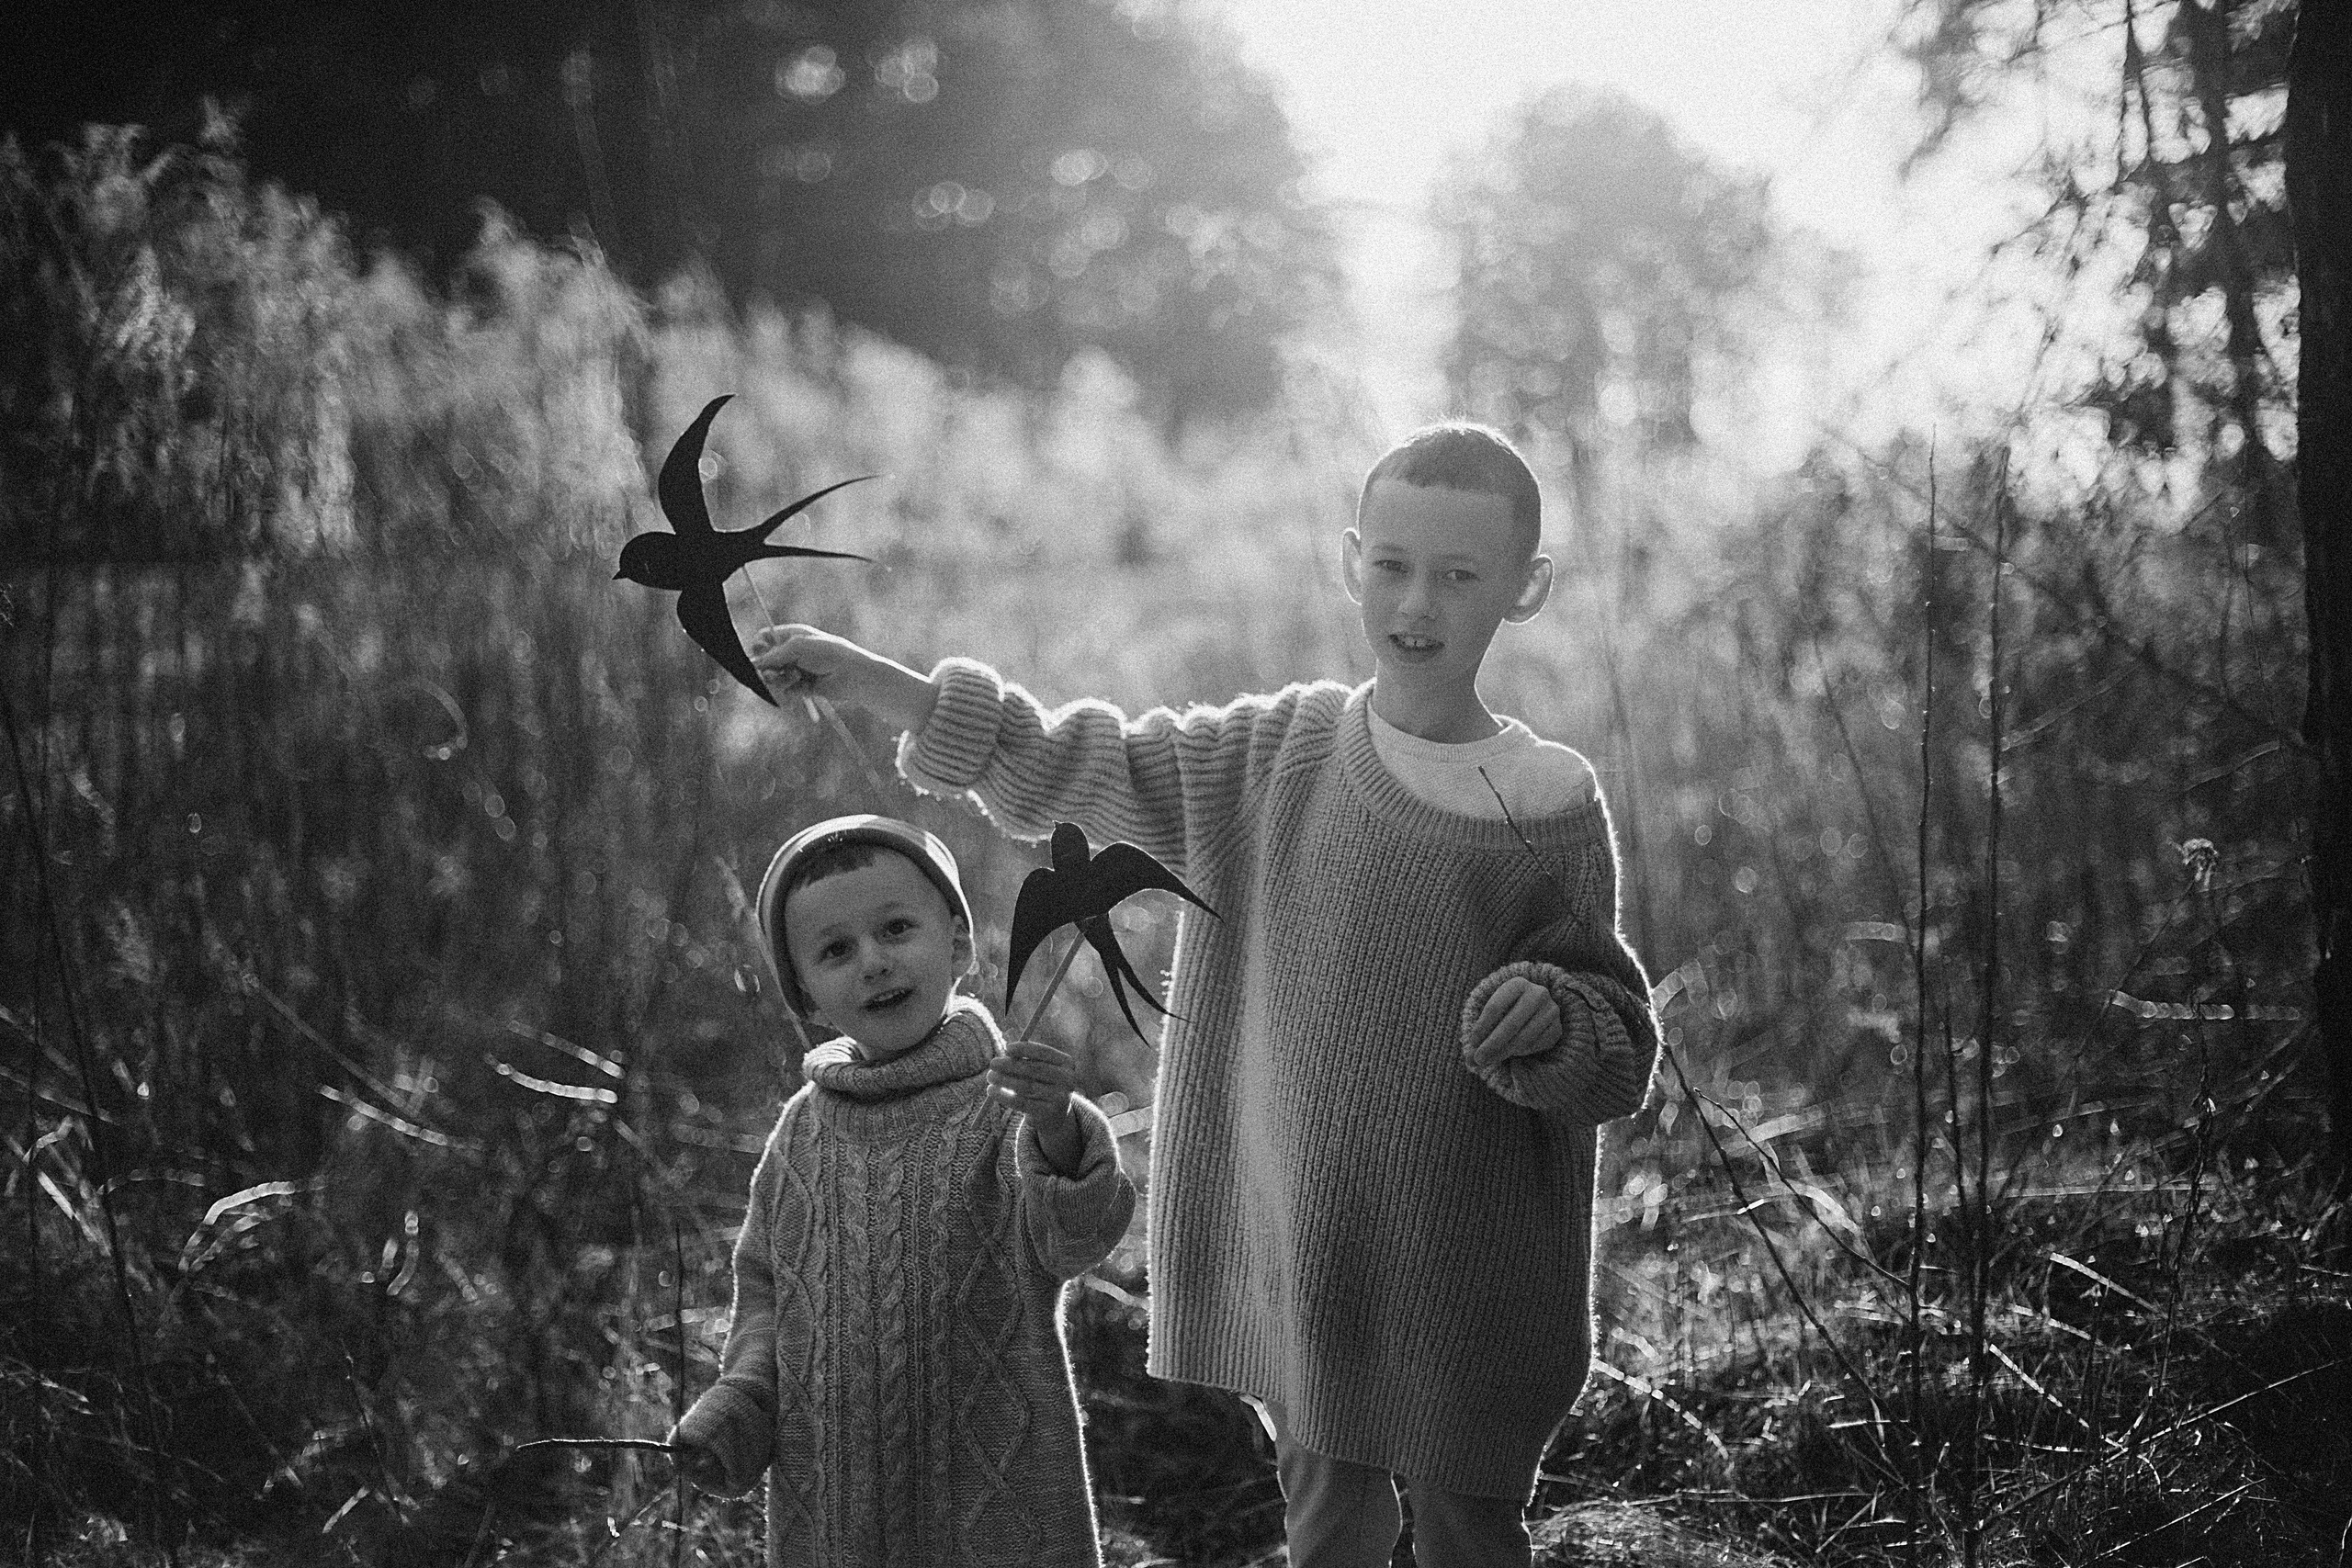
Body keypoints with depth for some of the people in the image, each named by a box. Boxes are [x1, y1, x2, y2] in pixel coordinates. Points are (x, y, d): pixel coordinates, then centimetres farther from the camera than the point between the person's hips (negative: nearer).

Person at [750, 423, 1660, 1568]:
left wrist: (1552, 1014, -28)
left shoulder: (1551, 809, -10)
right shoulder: (1270, 755, 0)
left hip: (1468, 1291, -3)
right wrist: (862, 680, -3)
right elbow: (1060, 773, 6)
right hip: (1303, 1253, 3)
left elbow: (1620, 1054, -4)